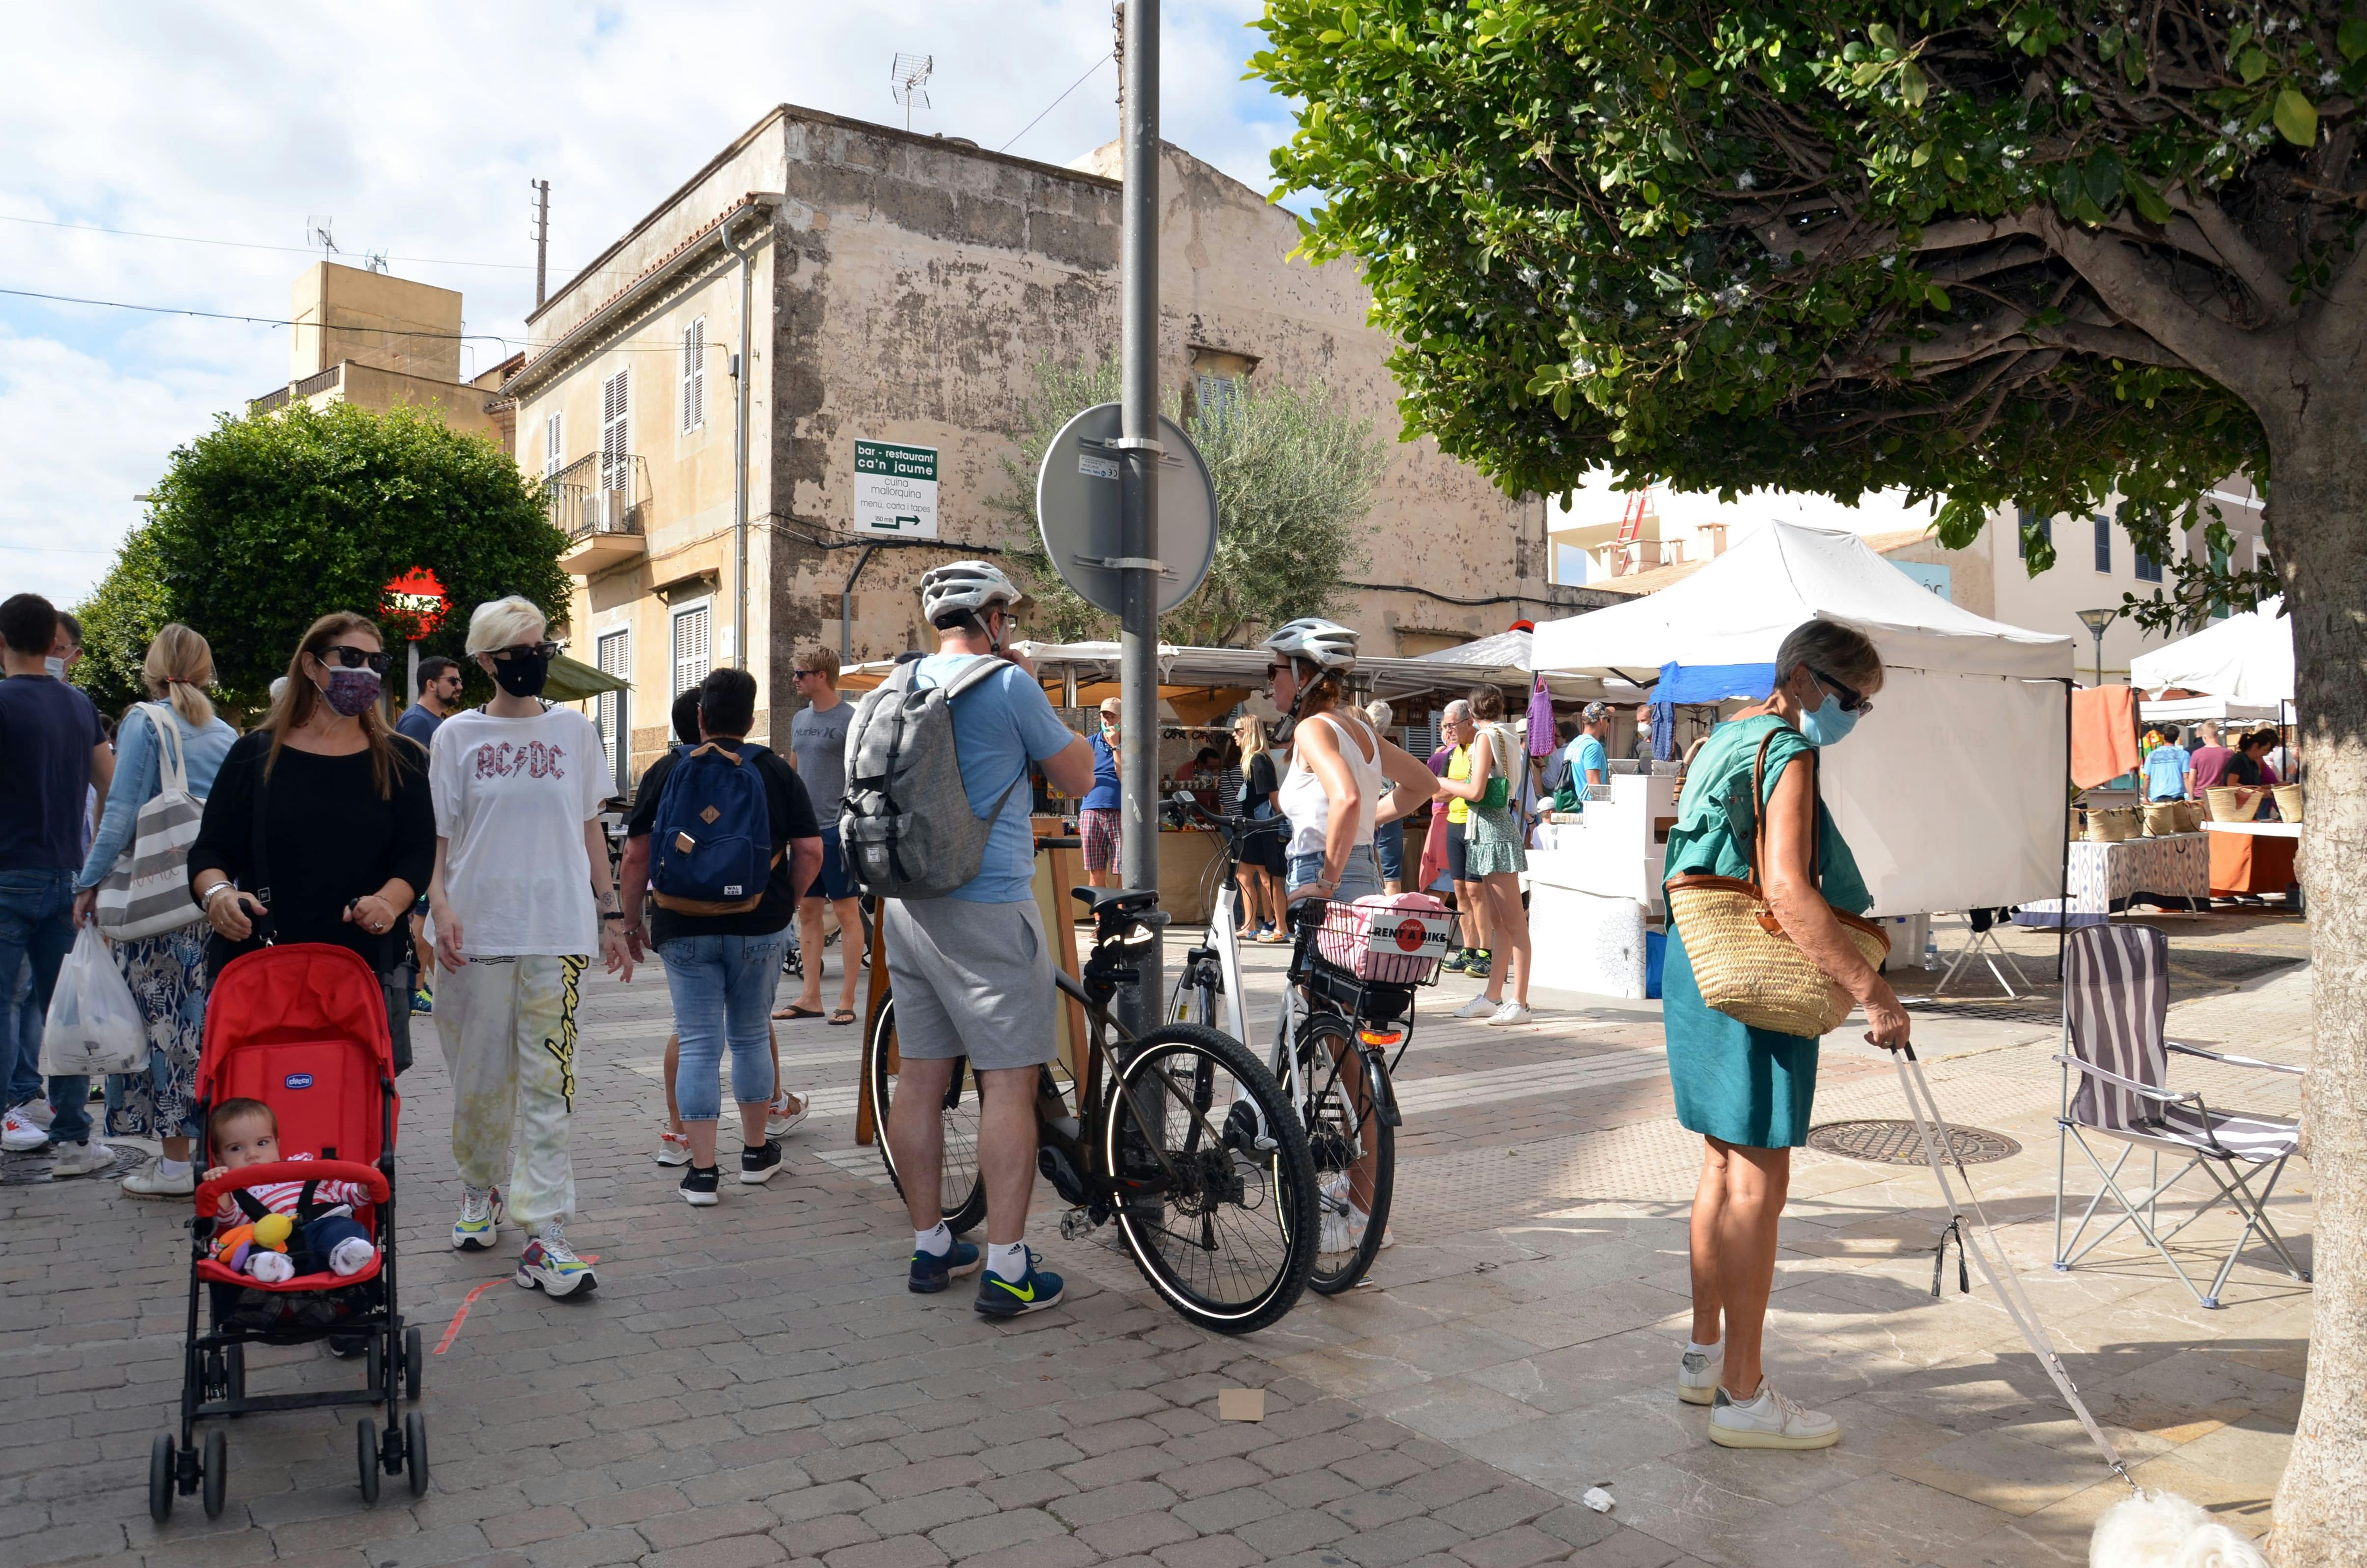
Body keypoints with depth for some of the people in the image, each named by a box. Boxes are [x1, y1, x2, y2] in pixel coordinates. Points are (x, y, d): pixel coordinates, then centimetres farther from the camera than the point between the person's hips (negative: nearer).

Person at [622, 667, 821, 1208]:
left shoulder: (665, 770, 2)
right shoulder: (776, 771, 2)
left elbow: (636, 857, 1)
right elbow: (810, 851, -2)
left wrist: (630, 920, 10)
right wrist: (787, 902, 12)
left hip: (684, 927, 0)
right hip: (760, 926, 1)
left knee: (697, 1043, 3)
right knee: (751, 1036, 15)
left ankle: (702, 1171, 3)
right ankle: (756, 1152, 26)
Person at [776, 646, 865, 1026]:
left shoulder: (850, 719, -9)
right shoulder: (800, 719, 14)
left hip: (837, 828, -8)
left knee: (847, 912, -1)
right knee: (808, 911, 9)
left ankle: (847, 1001, 2)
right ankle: (810, 997, 16)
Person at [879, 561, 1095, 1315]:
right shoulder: (1008, 684, -10)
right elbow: (1079, 779, -1)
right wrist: (1074, 730, 16)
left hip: (908, 905, 7)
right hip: (988, 907, -7)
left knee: (920, 1077, 11)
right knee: (1008, 1082, -2)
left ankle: (929, 1247, 22)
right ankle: (1007, 1270, 0)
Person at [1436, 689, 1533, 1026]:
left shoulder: (1485, 736, -10)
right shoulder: (1503, 736, 17)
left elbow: (1476, 792, -17)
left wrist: (1442, 783, -3)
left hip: (1493, 831, -10)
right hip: (1484, 833, 10)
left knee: (1513, 922, -9)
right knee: (1498, 922, 11)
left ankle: (1518, 1003, -8)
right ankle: (1493, 997, 16)